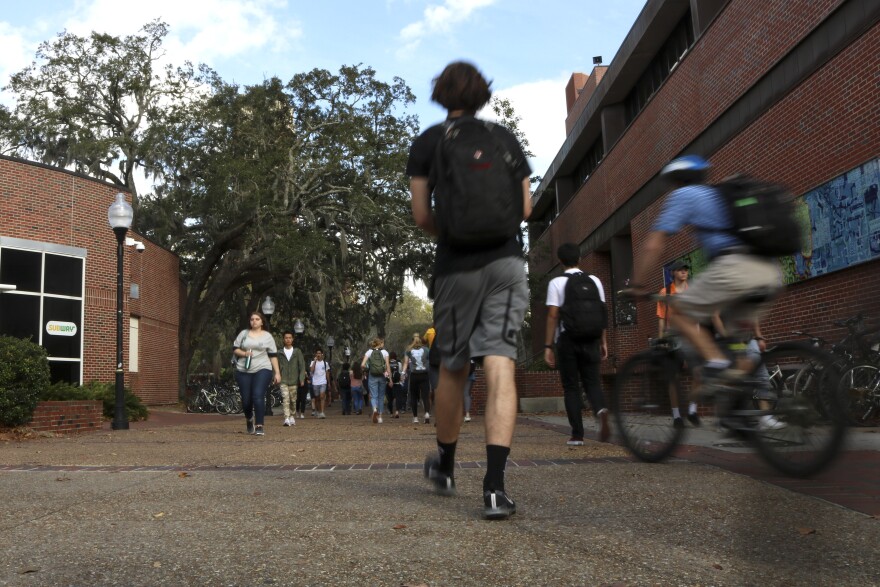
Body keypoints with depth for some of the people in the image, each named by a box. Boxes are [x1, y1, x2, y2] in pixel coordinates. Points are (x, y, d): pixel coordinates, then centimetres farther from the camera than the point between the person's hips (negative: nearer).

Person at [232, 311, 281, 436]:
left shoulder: (267, 336, 7)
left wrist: (277, 372, 1)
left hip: (262, 370, -2)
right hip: (243, 371, 2)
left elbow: (273, 355, 7)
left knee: (258, 396, -18)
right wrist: (244, 353, -10)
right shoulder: (243, 333, 10)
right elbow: (234, 349, 10)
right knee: (246, 399, 4)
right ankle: (249, 419, 35)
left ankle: (259, 426, -14)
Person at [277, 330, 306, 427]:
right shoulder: (280, 353, 6)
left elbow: (302, 366, 3)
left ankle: (292, 417, 24)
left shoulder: (297, 352, 5)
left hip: (294, 381, 1)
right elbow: (277, 366, 7)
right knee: (285, 399, -14)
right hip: (283, 381, -1)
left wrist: (302, 379, -4)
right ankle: (286, 419, -20)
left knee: (293, 401, 8)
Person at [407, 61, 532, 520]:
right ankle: (495, 485, -16)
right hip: (506, 261, 1)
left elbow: (421, 216, 1)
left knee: (452, 369, 12)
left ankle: (445, 467, 30)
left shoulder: (428, 142, 5)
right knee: (500, 367, -7)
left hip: (457, 266, -1)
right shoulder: (505, 139, 12)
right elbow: (525, 208, 11)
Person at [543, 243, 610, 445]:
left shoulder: (556, 283, -3)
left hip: (567, 339, -2)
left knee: (571, 387, 6)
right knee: (592, 382, 9)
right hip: (591, 339, 2)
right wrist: (604, 342, 10)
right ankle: (601, 410, -22)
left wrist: (548, 347, -7)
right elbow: (602, 312, 5)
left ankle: (577, 435, 3)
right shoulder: (594, 280, 7)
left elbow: (553, 316, -9)